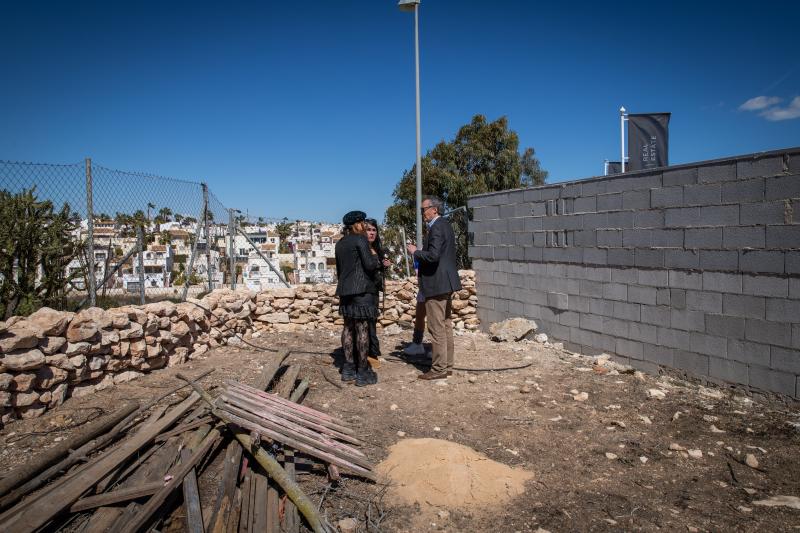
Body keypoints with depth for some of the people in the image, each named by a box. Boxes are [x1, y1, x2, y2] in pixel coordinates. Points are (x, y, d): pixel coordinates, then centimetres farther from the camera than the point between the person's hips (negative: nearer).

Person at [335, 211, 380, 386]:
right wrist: (375, 256, 4)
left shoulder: (340, 243, 16)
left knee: (348, 327, 12)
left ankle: (348, 368, 16)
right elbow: (370, 265, -16)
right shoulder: (360, 240, -9)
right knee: (362, 328, -5)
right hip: (362, 289, -8)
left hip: (345, 289, 9)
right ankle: (363, 372, -2)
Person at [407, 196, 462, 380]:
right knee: (446, 325, 15)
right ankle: (447, 365, 23)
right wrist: (421, 252, 15)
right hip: (447, 282, 11)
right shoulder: (446, 225, 15)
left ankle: (439, 369, 3)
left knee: (437, 328, -4)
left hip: (436, 284, -11)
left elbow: (433, 255, -26)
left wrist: (415, 252, -11)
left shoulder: (436, 228, -16)